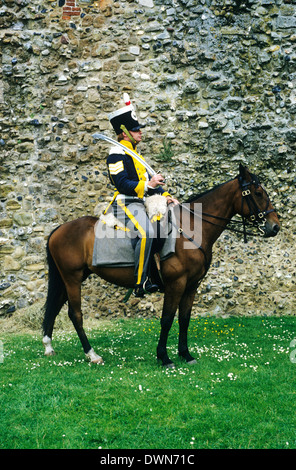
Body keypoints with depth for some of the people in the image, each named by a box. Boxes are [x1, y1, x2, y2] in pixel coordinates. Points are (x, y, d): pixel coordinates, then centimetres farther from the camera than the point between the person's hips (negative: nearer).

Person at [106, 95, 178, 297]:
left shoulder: (134, 154, 23)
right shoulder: (117, 154, -8)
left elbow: (147, 181, 23)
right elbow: (122, 184, -18)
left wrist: (166, 196, 10)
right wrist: (148, 185, -25)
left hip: (140, 204, 11)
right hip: (126, 204, -10)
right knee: (146, 233, -32)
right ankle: (140, 284, -28)